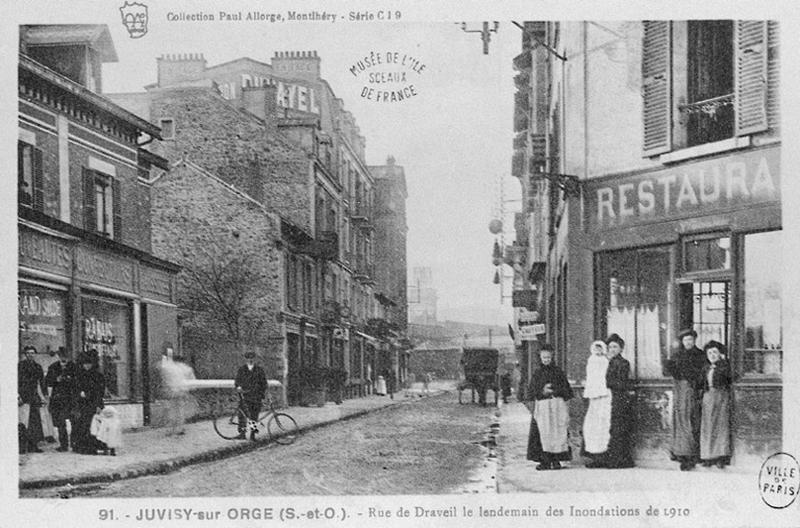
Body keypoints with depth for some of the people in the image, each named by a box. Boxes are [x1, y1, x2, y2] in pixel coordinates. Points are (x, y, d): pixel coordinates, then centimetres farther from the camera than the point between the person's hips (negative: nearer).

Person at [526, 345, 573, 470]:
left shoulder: (558, 372, 9)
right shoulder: (536, 374, 12)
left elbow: (569, 392, 7)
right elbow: (531, 393, 8)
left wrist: (556, 390, -9)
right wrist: (542, 391, -9)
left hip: (557, 406, -1)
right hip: (541, 407, 1)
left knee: (557, 434, -6)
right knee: (542, 434, -8)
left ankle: (556, 461, 0)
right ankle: (544, 461, -3)